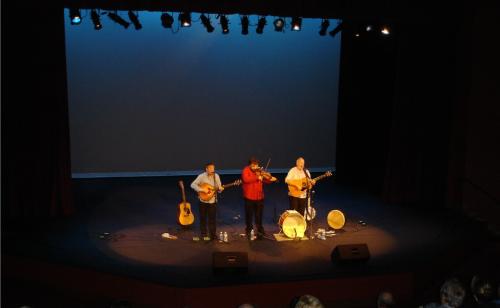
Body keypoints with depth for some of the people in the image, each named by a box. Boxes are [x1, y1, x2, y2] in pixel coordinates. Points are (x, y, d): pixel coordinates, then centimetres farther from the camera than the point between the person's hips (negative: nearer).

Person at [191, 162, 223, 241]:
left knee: (212, 218, 6)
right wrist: (202, 190, -23)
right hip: (203, 200, -2)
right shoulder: (201, 176, -11)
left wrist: (220, 189, -19)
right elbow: (193, 185, -16)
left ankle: (213, 234, 16)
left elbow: (219, 188, 4)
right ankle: (204, 235, 20)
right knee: (203, 218, 8)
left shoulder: (216, 176, 0)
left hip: (213, 201, 2)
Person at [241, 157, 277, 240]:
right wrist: (257, 178, -31)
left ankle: (260, 231, 28)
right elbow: (245, 179, -28)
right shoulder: (246, 170, -10)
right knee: (249, 215, 8)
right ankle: (249, 231, 23)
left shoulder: (259, 171, 6)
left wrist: (271, 180, -14)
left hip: (259, 197, 4)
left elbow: (265, 180, 7)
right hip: (249, 197, -4)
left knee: (259, 216, 15)